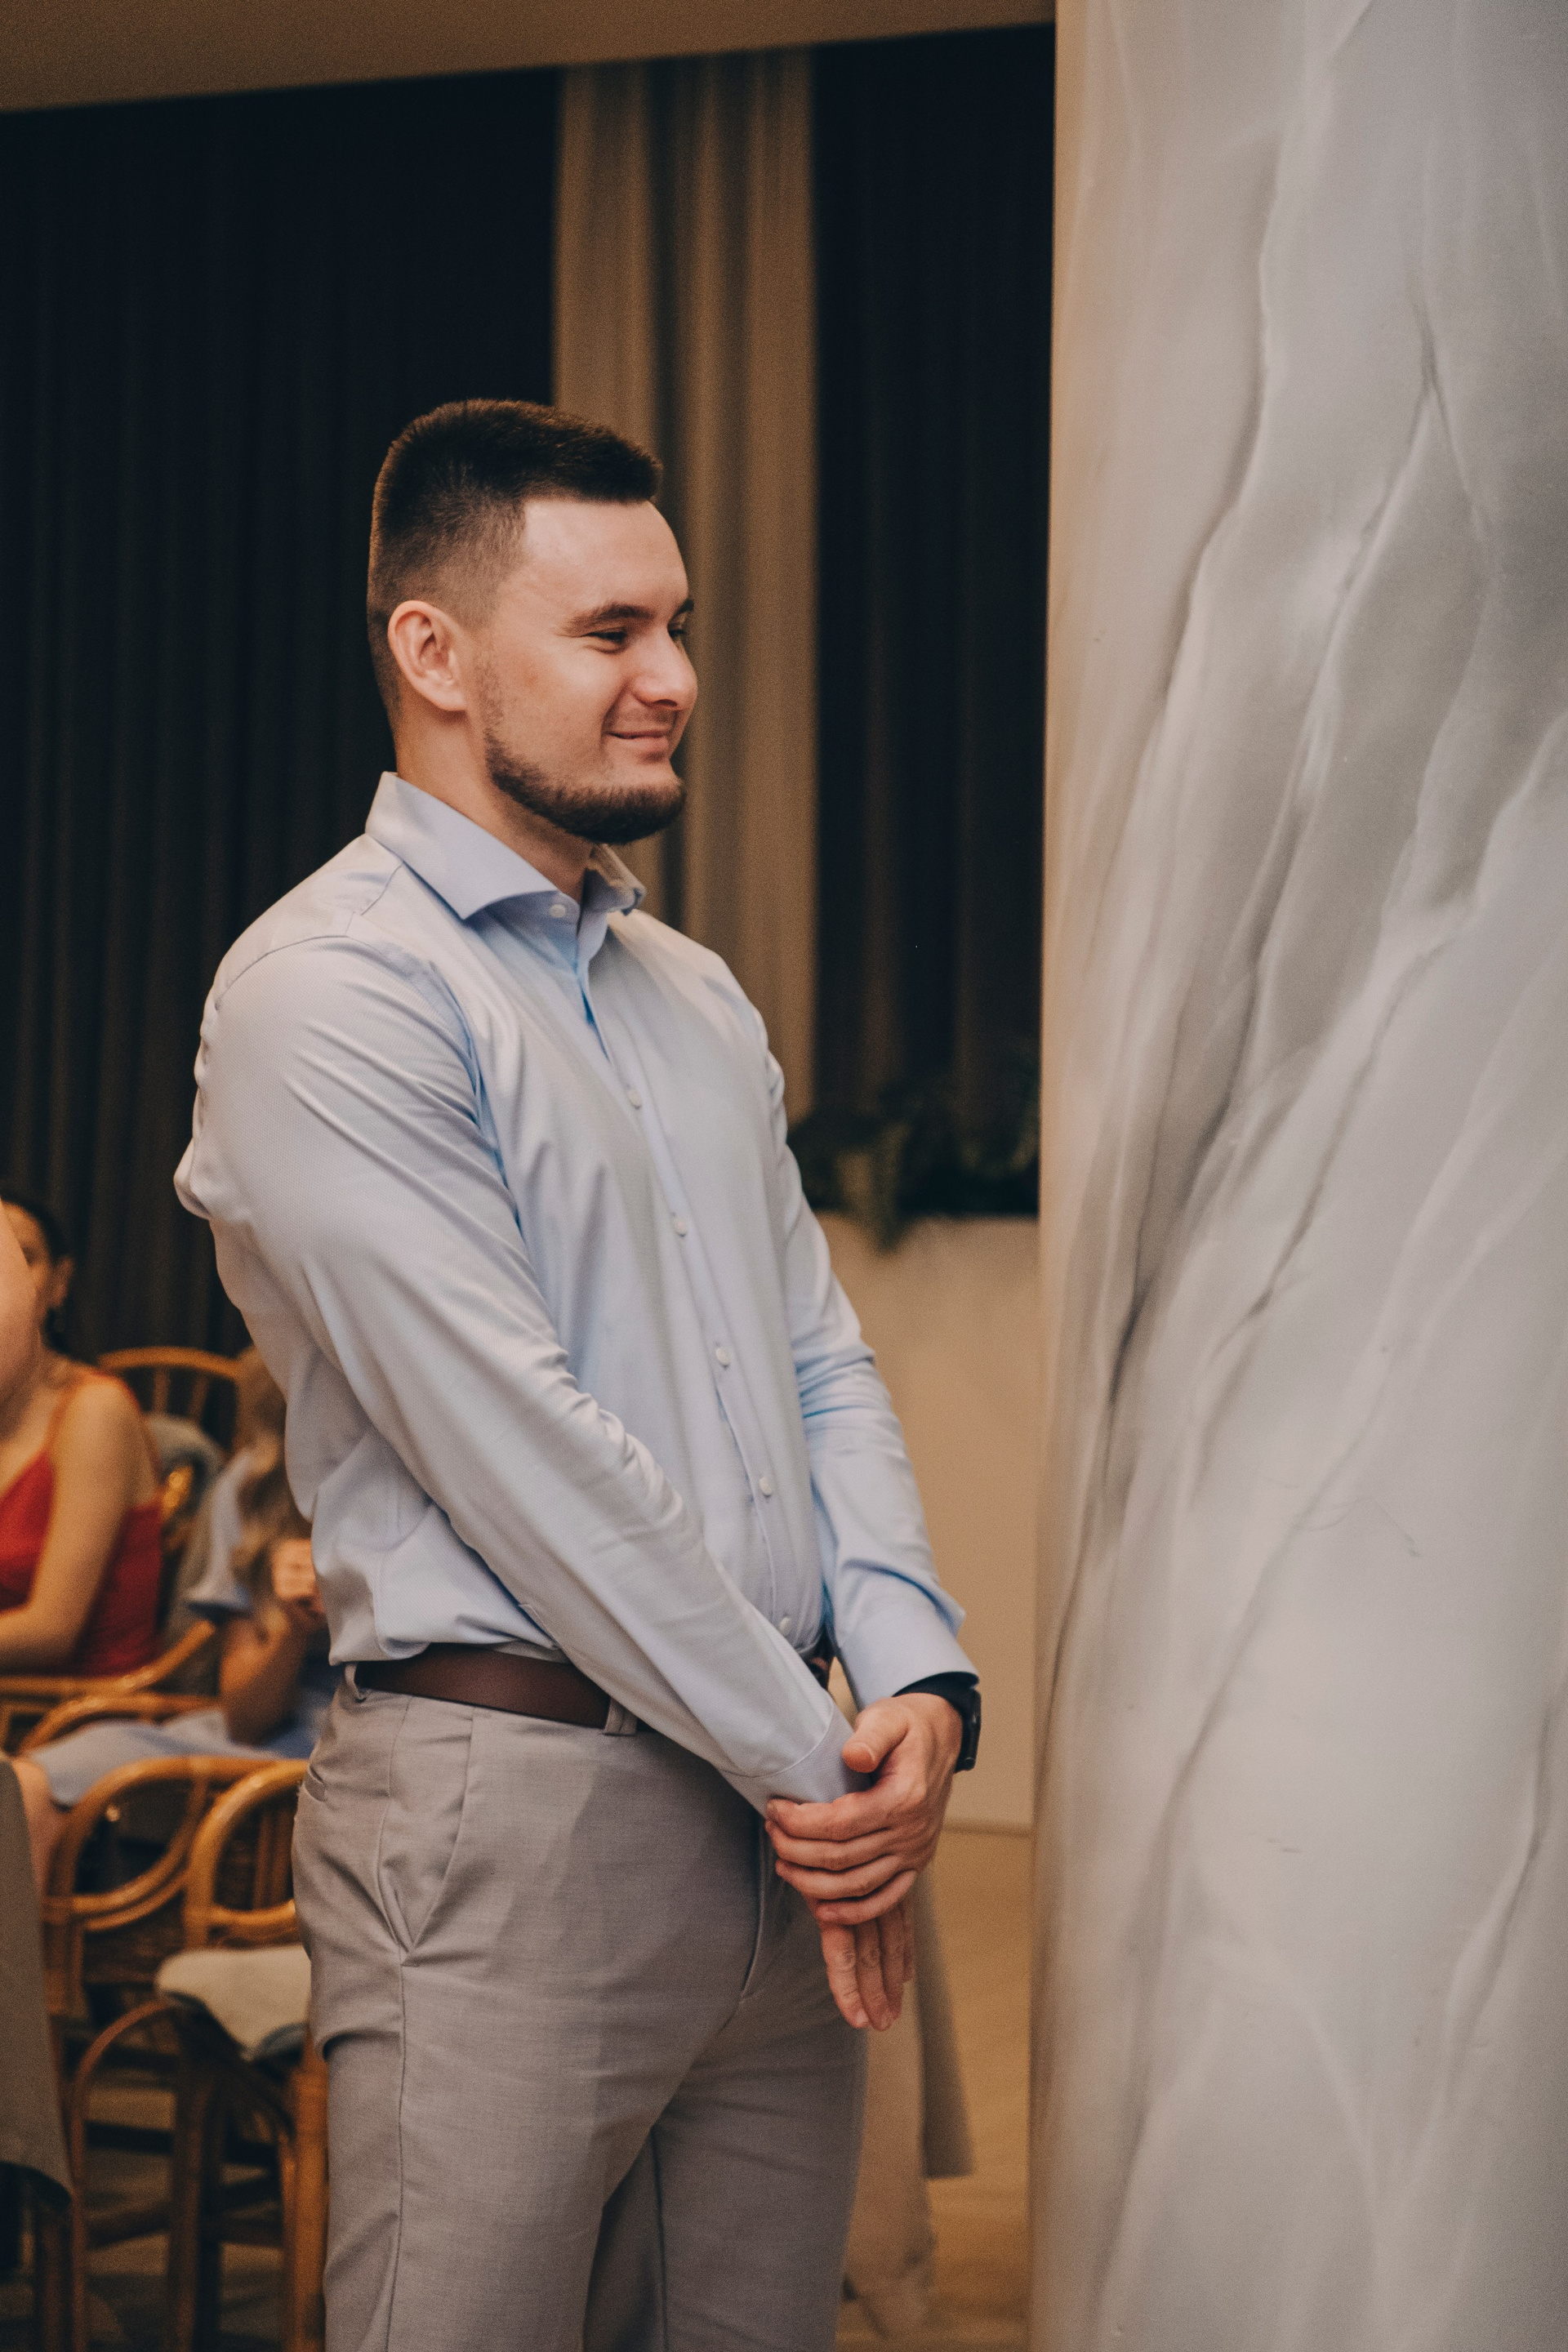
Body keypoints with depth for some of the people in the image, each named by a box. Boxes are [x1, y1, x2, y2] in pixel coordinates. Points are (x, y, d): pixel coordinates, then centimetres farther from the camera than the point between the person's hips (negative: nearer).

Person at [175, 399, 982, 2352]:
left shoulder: (696, 997, 18)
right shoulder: (330, 993, -10)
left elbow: (823, 1365, 15)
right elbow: (524, 1452, -15)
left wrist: (915, 1681, -2)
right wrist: (809, 1762, -11)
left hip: (782, 1818, 7)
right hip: (512, 1808, -7)